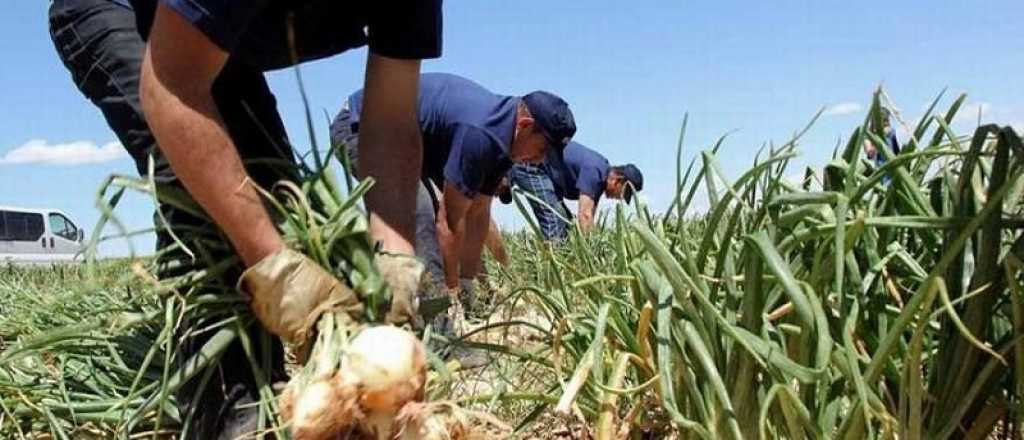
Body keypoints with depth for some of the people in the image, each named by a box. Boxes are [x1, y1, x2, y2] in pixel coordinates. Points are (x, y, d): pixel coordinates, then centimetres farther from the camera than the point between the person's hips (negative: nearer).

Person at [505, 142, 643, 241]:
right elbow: (584, 215, -30)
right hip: (529, 166, -11)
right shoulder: (593, 171, -24)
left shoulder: (600, 176, 4)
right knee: (554, 221, -19)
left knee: (564, 223, 9)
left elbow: (589, 216, 7)